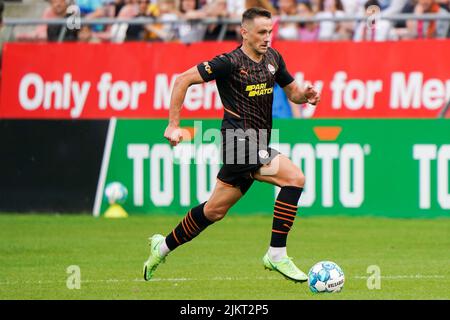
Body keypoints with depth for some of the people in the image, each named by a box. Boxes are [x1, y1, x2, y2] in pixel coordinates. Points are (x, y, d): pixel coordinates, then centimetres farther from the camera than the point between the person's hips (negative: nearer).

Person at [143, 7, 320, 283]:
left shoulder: (273, 58, 12)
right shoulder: (230, 62, -11)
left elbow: (292, 91, 23)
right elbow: (183, 80, -8)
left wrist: (305, 95, -2)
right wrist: (173, 125, -11)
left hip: (257, 145, 8)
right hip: (240, 137, -8)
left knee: (215, 210, 13)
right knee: (295, 178, -21)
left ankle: (164, 246, 30)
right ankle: (277, 254, -18)